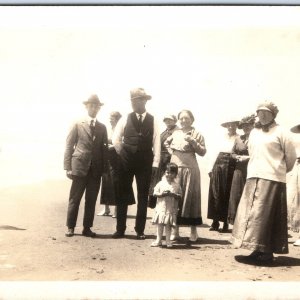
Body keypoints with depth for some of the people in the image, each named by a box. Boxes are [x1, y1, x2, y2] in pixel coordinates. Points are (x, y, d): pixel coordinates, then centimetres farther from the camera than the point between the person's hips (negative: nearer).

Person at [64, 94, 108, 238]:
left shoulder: (102, 127, 13)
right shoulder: (77, 125, 4)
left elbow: (104, 149, 10)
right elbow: (69, 146, 1)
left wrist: (104, 168, 1)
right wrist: (68, 167, -7)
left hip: (96, 169, 3)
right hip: (79, 167, -3)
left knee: (91, 200, 6)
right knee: (74, 199, 3)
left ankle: (87, 228, 16)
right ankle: (70, 227, 15)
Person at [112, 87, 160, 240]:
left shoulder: (152, 120, 2)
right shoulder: (125, 119, 3)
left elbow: (156, 142, -1)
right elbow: (115, 139, 5)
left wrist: (155, 163, -6)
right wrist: (122, 154, 4)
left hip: (145, 163, 0)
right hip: (126, 162, 0)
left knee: (143, 197, 5)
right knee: (123, 195, 4)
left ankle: (140, 230, 15)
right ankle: (120, 229, 14)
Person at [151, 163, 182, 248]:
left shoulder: (177, 186, 2)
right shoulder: (161, 183, 1)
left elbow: (179, 196, 1)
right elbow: (155, 193, -1)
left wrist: (173, 195, -17)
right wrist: (162, 194, -17)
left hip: (171, 209, 0)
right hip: (161, 208, 0)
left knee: (168, 225, 5)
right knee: (160, 225, 7)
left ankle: (168, 241, 18)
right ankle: (158, 240, 19)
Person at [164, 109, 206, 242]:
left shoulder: (196, 134, 0)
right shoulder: (175, 133, 12)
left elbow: (203, 152, -7)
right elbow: (166, 143, 31)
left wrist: (192, 141, -18)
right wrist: (170, 151, 13)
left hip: (190, 170, -4)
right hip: (175, 169, 4)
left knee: (190, 198, -1)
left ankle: (193, 231, 9)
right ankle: (175, 230, 13)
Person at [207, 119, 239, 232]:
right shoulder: (223, 138, 16)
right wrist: (212, 168, 14)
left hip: (230, 167, -4)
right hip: (218, 165, 4)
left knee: (226, 195, 0)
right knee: (215, 194, 1)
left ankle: (225, 223, 10)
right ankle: (215, 221, 9)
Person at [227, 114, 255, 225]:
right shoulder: (238, 138, 11)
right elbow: (233, 153, 16)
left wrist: (248, 157, -15)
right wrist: (239, 157, -3)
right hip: (239, 170, 4)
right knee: (236, 195, 3)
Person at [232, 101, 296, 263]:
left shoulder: (280, 132, -3)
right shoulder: (254, 132, 15)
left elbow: (291, 156, 2)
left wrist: (282, 170, 13)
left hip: (271, 179, -6)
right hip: (253, 178, 6)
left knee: (265, 214, -7)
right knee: (251, 213, 5)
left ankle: (266, 251, 2)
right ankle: (258, 249, 14)